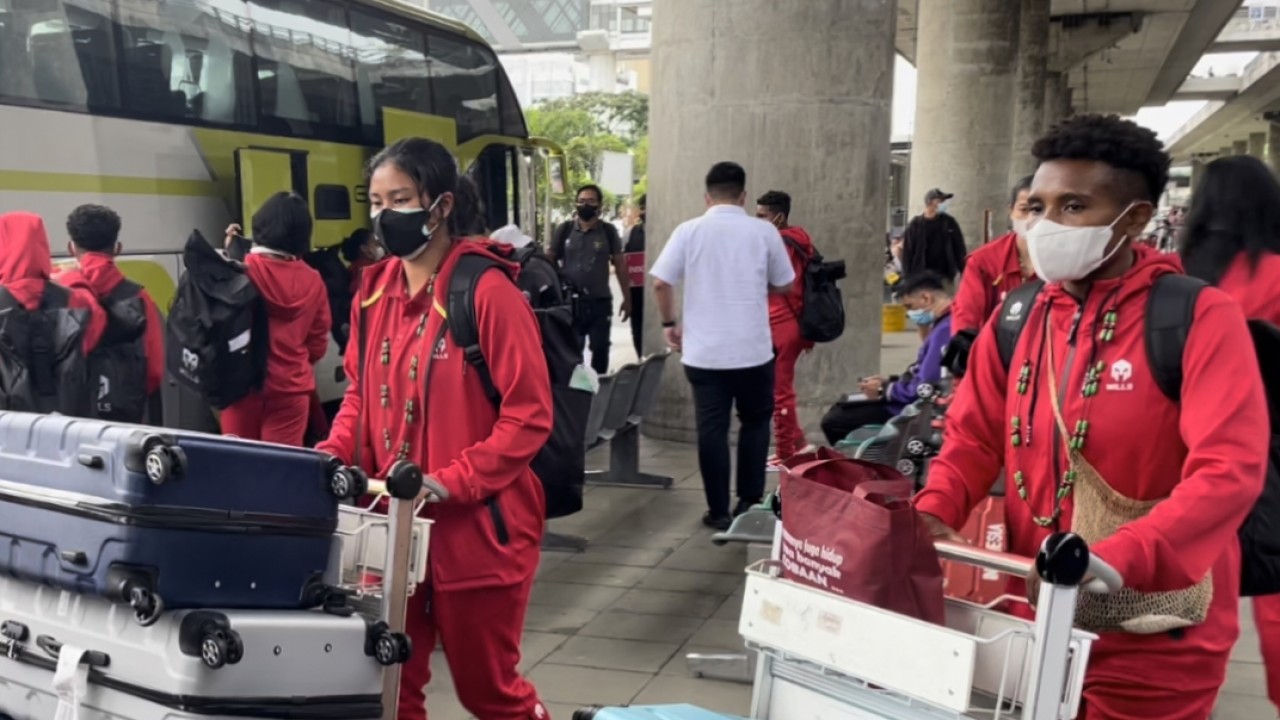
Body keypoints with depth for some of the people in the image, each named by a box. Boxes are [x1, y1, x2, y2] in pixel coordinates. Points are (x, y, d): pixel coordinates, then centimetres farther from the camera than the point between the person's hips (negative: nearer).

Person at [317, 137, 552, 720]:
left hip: (476, 528, -6)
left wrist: (449, 483, -23)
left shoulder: (488, 291, -16)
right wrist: (331, 457, -1)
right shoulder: (375, 290, 6)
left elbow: (528, 416, -17)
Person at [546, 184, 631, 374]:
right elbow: (549, 260, 6)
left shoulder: (608, 231, 1)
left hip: (600, 301, 0)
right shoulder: (565, 229, 1)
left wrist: (627, 298, 2)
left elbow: (620, 264, 4)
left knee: (600, 348, 5)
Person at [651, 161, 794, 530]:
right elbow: (785, 285, 6)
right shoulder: (764, 231, -2)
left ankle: (719, 511, 11)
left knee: (711, 429, 6)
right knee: (755, 422, 17)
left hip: (703, 350, 0)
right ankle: (749, 503, 18)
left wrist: (669, 324, 8)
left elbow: (660, 283, -7)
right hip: (753, 350, 0)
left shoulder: (689, 231, -3)